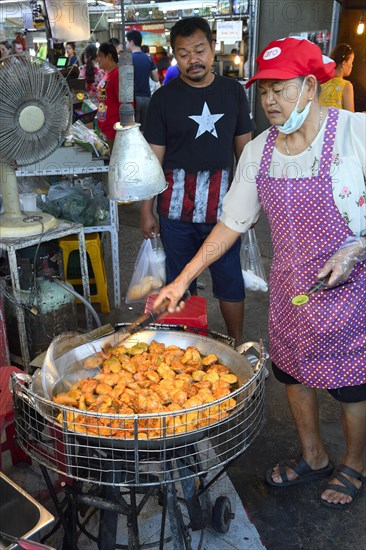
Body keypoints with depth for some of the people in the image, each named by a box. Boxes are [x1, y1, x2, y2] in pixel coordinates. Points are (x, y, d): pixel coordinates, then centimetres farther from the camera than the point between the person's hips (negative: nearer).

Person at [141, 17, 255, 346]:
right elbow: (153, 159, 1)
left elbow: (244, 149, 10)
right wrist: (146, 211, -1)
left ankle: (238, 344, 24)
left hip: (224, 204, 1)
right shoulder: (164, 98, 0)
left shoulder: (233, 91, 6)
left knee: (230, 278, 7)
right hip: (177, 205, 0)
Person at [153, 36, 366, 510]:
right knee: (292, 371, 17)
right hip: (289, 287, 5)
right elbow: (231, 222, 4)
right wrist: (182, 280, 0)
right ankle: (313, 457, 44)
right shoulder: (258, 151, 0)